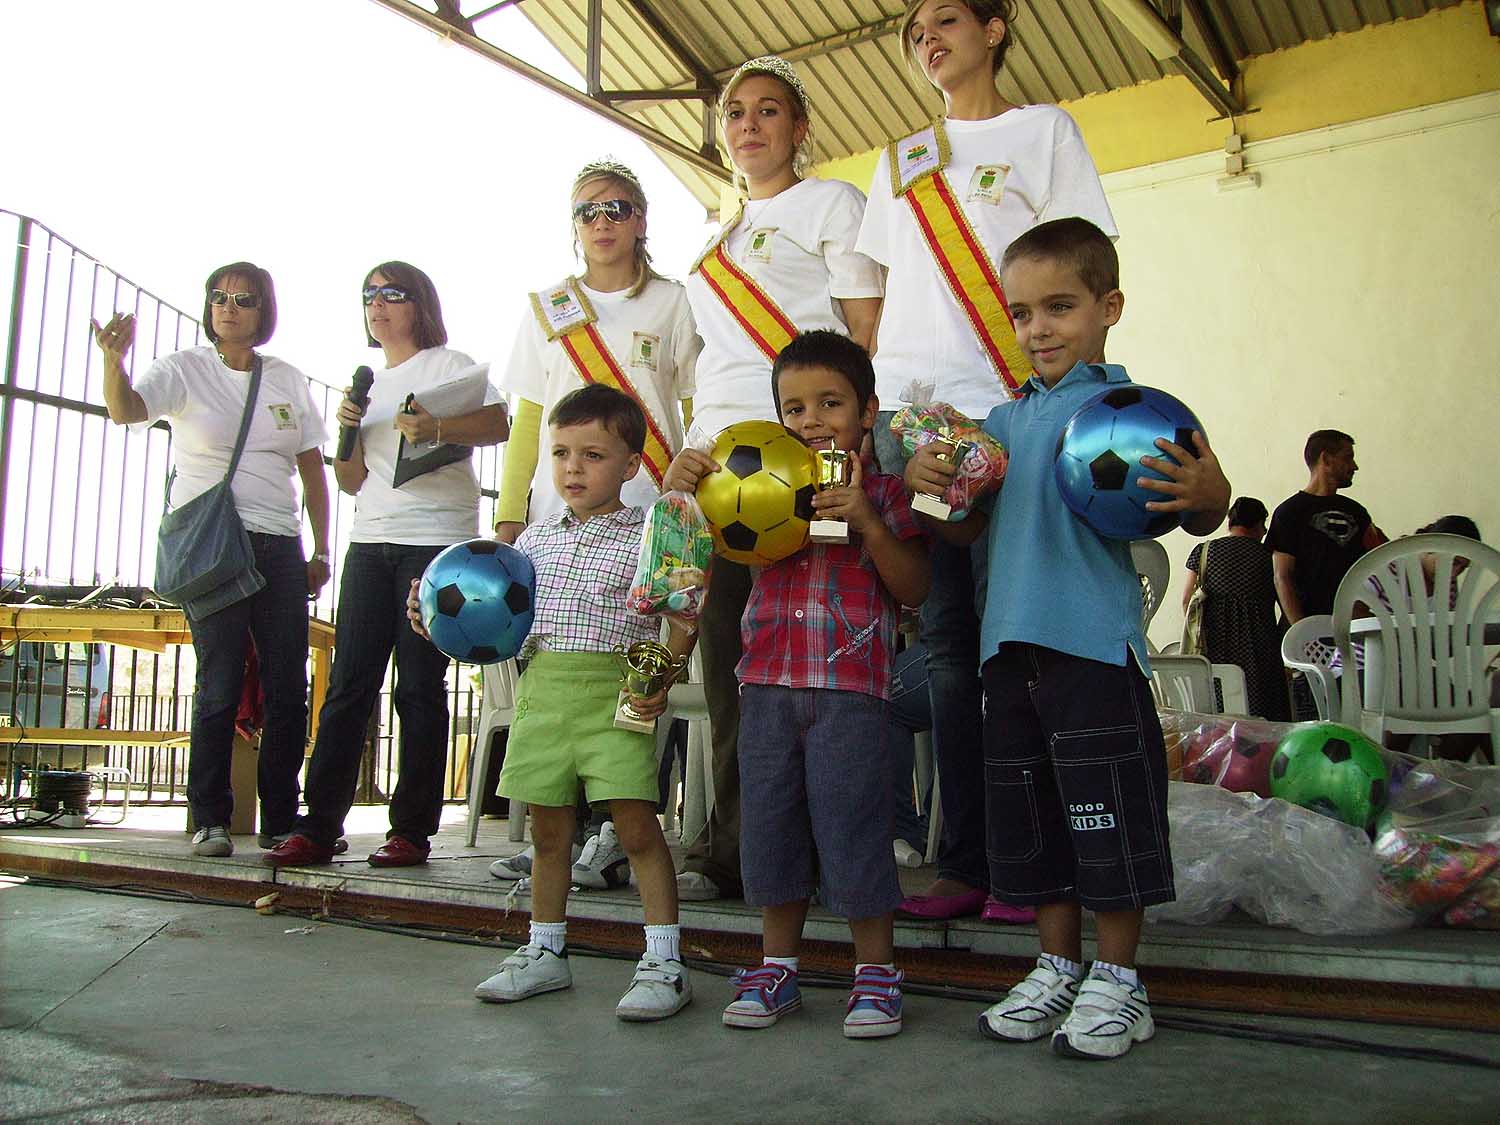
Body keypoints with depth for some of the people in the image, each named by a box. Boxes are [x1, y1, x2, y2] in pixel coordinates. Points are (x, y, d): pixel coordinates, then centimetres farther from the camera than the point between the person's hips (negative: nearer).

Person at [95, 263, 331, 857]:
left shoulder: (288, 380, 14)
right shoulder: (185, 369, 4)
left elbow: (313, 469, 15)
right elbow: (125, 409, -15)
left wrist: (321, 550, 9)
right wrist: (114, 359, -37)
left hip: (279, 545, 4)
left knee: (289, 688, 1)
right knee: (219, 685, -8)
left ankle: (280, 819, 12)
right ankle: (210, 820, 4)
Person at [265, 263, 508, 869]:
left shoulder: (450, 365, 5)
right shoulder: (368, 383, 23)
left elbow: (499, 425, -10)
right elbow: (353, 482, 19)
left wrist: (436, 429, -26)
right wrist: (348, 428, 2)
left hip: (438, 541, -6)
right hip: (371, 540, 6)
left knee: (420, 687, -5)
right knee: (348, 684, 0)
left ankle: (412, 830, 1)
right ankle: (318, 826, 2)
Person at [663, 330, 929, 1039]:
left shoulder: (883, 492, 4)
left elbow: (914, 590, -3)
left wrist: (869, 524, -15)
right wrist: (681, 488, -4)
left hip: (851, 687, -4)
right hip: (769, 683, 4)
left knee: (851, 826, -1)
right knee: (771, 823, 10)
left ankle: (877, 971, 17)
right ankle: (776, 968, 25)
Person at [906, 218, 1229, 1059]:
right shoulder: (1003, 421, 16)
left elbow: (1194, 513, -9)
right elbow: (970, 526, 19)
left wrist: (1208, 496, -31)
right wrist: (929, 484, 1)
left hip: (1094, 640, -6)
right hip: (1010, 641, 7)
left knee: (1108, 813, 1)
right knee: (1027, 814, 14)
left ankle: (1118, 980, 18)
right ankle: (1060, 966, 29)